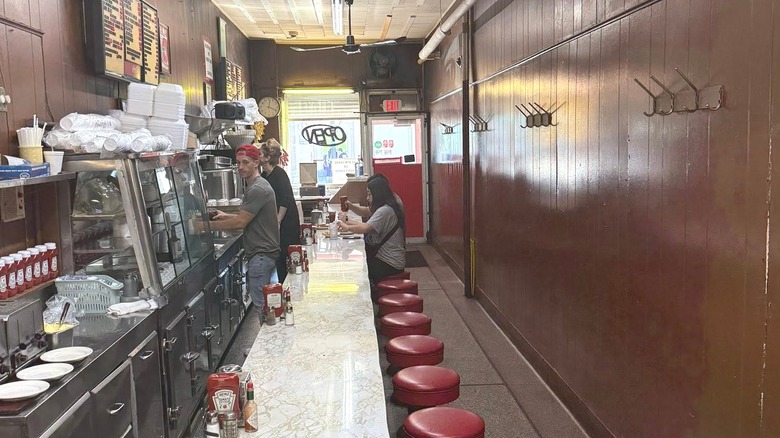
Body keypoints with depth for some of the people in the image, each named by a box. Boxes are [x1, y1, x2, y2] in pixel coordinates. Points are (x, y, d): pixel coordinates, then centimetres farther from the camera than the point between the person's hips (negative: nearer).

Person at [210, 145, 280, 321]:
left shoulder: (258, 189, -18)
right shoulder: (254, 186, 16)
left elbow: (240, 222, -19)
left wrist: (208, 225, -12)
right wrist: (226, 216, 11)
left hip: (262, 254, -11)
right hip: (258, 253, 11)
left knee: (261, 304, -6)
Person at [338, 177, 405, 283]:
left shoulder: (385, 211, -19)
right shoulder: (386, 209, 15)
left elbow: (366, 229, -29)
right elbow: (368, 226, 10)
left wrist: (347, 227, -14)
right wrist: (348, 222, 2)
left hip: (390, 264, -9)